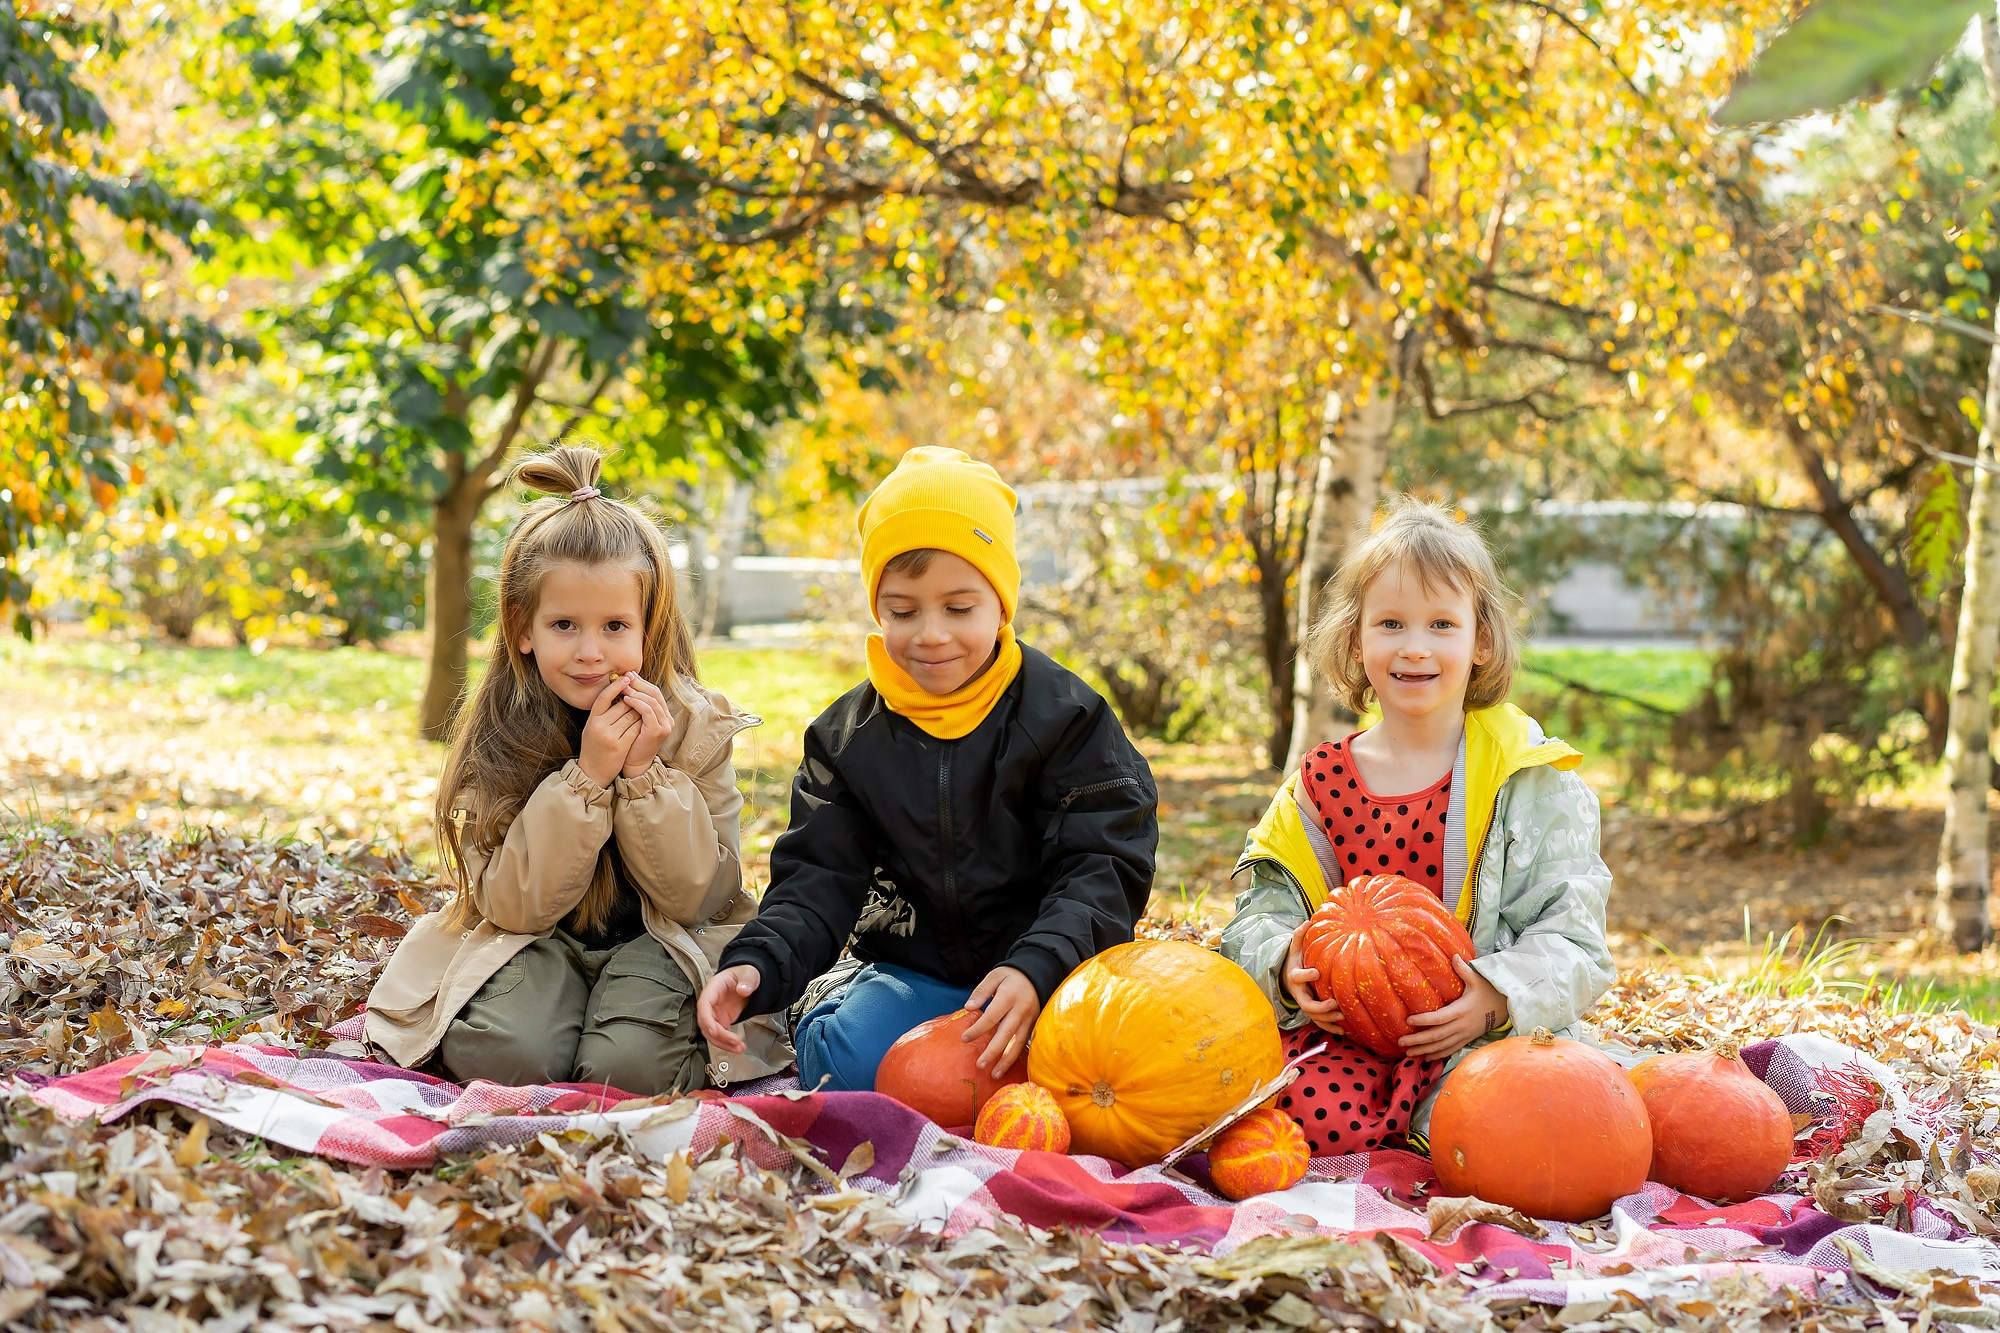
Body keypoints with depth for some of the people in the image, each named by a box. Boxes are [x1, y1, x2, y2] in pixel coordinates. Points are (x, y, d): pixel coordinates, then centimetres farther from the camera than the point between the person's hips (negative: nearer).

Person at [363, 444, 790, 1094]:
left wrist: (646, 773, -23)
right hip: (532, 944, 1)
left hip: (655, 943, 0)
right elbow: (512, 904, -16)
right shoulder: (497, 736, -10)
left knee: (625, 1065, -29)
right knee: (504, 1054, -29)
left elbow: (698, 898, -10)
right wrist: (587, 777, -26)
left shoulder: (696, 727, -9)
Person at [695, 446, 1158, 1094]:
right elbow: (817, 880, 1)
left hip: (1047, 971, -1)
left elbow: (1105, 866, -12)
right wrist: (754, 966, -21)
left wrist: (1035, 969, -31)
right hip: (911, 969, 1)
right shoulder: (848, 735, 5)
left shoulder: (1064, 716, -5)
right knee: (844, 1058, -28)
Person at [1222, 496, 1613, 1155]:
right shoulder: (1321, 782, 9)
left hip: (1477, 1032, -1)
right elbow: (1264, 910, 12)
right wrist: (1285, 965, -11)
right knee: (1318, 1116, -28)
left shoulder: (1529, 779, 0)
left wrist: (1496, 997, -22)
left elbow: (1570, 937, -4)